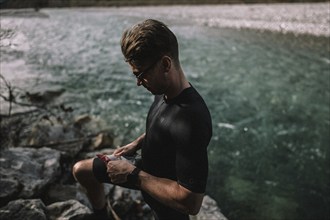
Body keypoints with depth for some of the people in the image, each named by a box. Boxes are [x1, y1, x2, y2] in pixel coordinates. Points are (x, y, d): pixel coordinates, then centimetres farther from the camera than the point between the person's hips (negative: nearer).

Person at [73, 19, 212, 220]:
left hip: (169, 196, -7)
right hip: (146, 169, 8)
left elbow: (191, 202, -37)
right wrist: (136, 144, -3)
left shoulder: (190, 119, -40)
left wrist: (134, 175, -30)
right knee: (81, 170, 13)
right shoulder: (166, 92, -13)